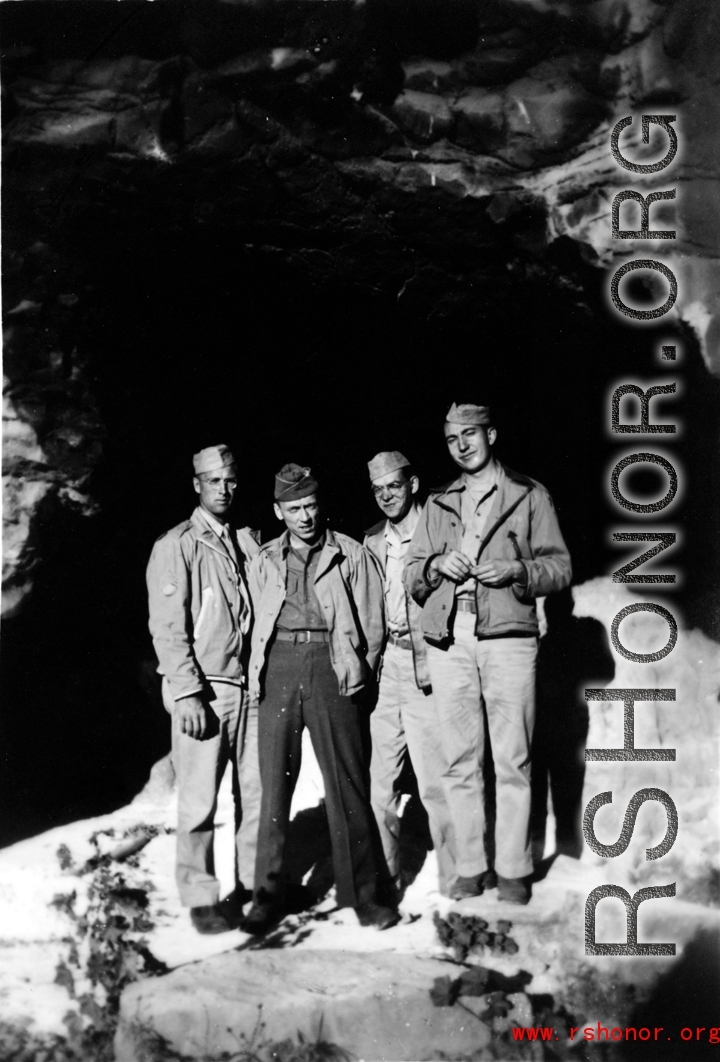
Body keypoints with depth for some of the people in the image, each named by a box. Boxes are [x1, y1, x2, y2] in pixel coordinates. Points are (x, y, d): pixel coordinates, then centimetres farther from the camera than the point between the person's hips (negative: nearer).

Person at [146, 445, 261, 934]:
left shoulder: (249, 542, 11)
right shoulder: (176, 546, -3)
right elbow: (168, 627, -8)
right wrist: (188, 692, -14)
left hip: (249, 684, 5)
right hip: (203, 689, -5)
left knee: (257, 792, 9)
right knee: (200, 799, -1)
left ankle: (254, 883, 23)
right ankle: (201, 897, 12)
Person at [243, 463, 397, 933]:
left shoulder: (351, 555, 9)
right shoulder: (264, 562, 16)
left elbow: (372, 623, 8)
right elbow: (256, 625, 18)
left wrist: (357, 674, 1)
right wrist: (260, 673, 8)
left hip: (332, 663, -2)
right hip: (278, 666, 2)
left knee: (347, 783, -1)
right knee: (275, 782, 2)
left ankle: (361, 893, 8)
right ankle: (268, 893, 10)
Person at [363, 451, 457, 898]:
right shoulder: (372, 542, 13)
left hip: (426, 672, -5)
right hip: (383, 673, 5)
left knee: (435, 784, -4)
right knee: (381, 785, 8)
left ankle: (454, 882, 9)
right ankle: (385, 877, 21)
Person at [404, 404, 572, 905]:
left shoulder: (530, 496, 10)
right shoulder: (437, 504, 19)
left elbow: (560, 565, 6)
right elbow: (411, 575, 17)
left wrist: (518, 570, -12)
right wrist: (437, 565, -4)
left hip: (508, 640, -3)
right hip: (449, 644, 3)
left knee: (512, 761, -1)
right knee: (461, 761, 5)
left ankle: (514, 869, 8)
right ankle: (469, 867, 14)